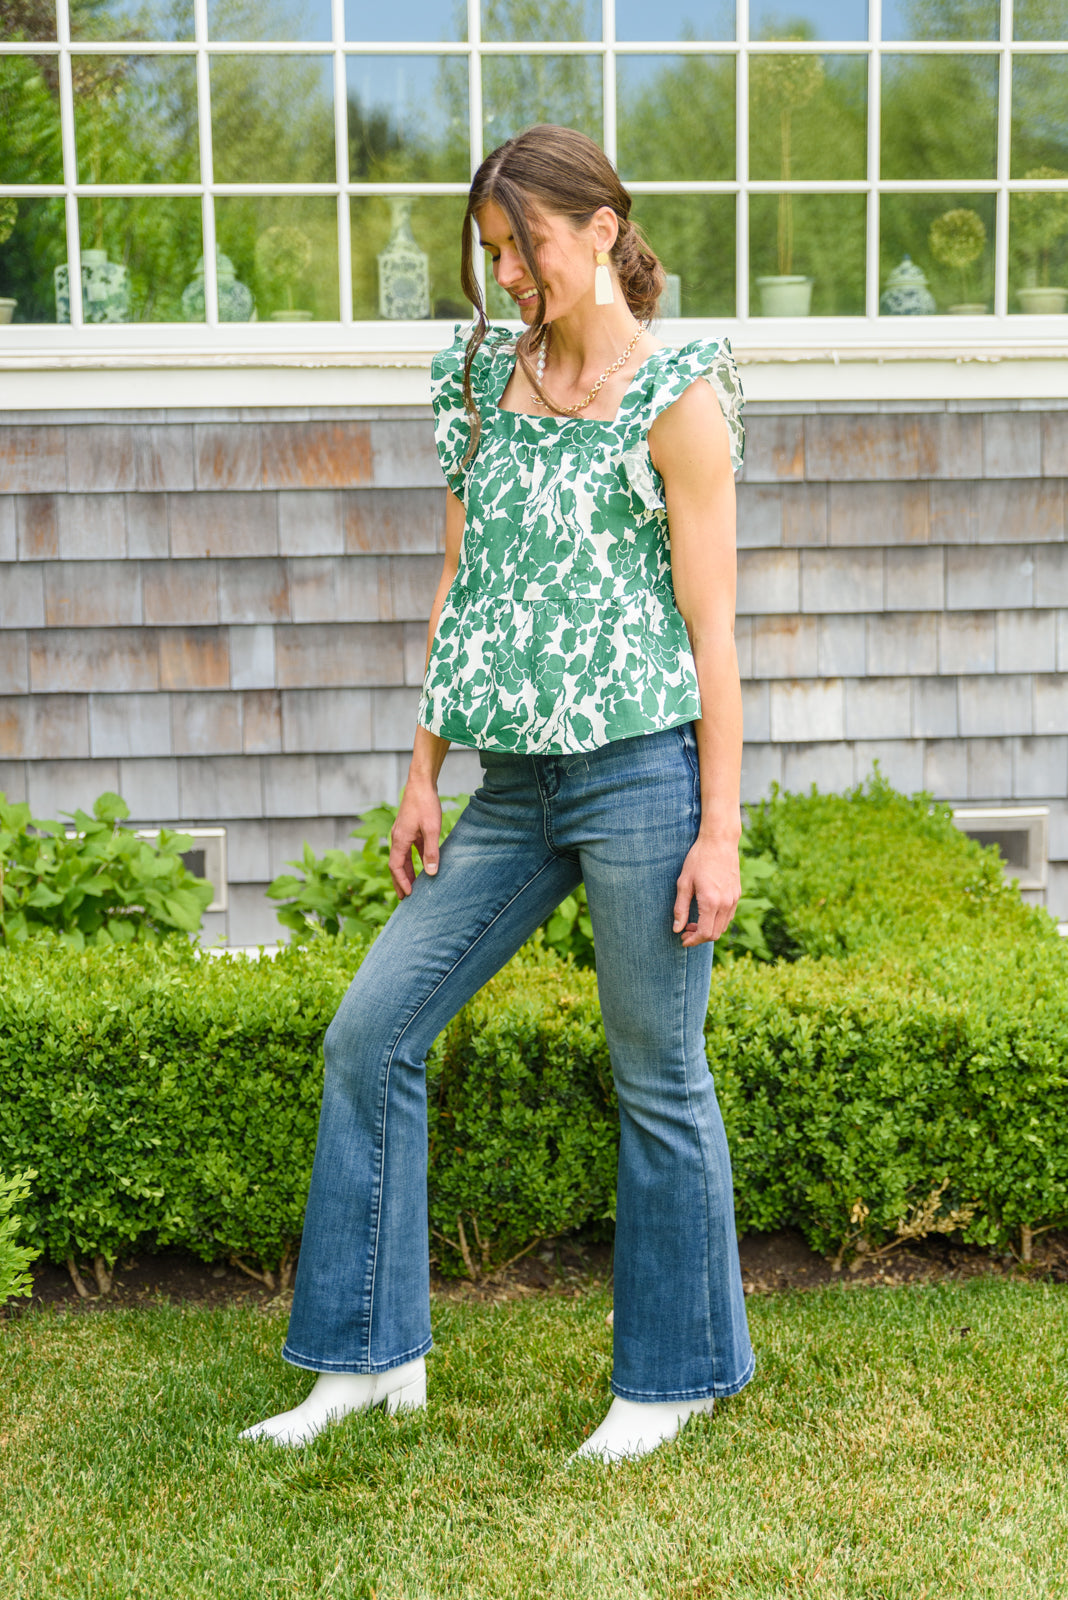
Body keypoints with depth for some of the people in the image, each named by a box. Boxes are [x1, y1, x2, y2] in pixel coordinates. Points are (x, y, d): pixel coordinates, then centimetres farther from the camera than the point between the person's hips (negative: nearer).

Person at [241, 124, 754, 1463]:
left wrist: (719, 830, -10)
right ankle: (373, 1353, 17)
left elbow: (710, 626, -7)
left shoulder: (676, 396, -5)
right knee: (369, 1035, 3)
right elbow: (458, 585, 14)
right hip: (514, 785, 6)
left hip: (643, 772, -6)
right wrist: (422, 773, 10)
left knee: (656, 1079, 5)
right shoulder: (485, 377, 13)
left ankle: (672, 1374, 24)